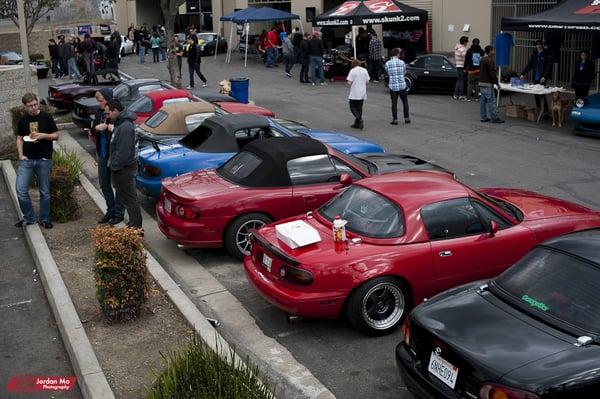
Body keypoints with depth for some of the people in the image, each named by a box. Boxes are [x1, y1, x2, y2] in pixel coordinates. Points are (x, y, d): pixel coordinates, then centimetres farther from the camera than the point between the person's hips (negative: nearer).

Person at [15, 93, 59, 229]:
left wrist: (44, 135, -17)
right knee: (21, 190, -5)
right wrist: (20, 155, 1)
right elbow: (19, 138, 14)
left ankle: (44, 219, 21)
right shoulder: (22, 120, 6)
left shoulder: (46, 117, -1)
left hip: (44, 160, -2)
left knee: (45, 192, 7)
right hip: (27, 160, 2)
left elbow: (56, 136, 2)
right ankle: (28, 217, 13)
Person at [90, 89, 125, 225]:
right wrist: (96, 128, -12)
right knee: (104, 184, 15)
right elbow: (92, 131, 8)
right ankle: (110, 210, 29)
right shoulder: (99, 112, 5)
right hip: (102, 154, 8)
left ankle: (118, 213, 15)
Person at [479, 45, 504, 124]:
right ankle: (494, 118, -6)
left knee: (483, 101, 11)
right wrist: (496, 82, -12)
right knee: (491, 101, -7)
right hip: (487, 84, -10)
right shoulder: (490, 60, -16)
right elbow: (492, 73, -20)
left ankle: (483, 117, 14)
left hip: (481, 83, 10)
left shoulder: (483, 59, 14)